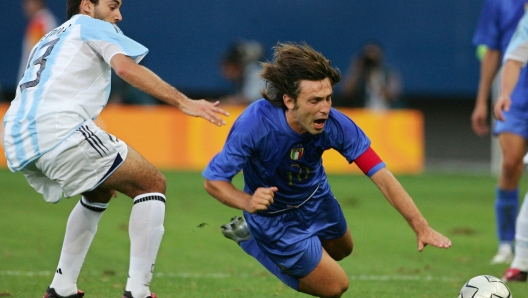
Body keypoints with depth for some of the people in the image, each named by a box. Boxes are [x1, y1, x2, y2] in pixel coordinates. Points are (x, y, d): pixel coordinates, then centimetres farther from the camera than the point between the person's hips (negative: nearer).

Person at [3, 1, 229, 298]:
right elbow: (126, 67, -8)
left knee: (100, 192, 32)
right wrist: (184, 102, -13)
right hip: (58, 129, -8)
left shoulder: (47, 41, 35)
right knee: (153, 185, 2)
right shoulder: (91, 26, 12)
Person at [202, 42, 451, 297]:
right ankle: (252, 237, 16)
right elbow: (213, 180, -31)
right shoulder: (254, 124, -40)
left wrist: (421, 227, -39)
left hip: (315, 197, 5)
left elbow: (381, 176, -31)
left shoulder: (336, 124, -31)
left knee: (341, 250, 31)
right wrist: (248, 202, -52)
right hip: (273, 214, -5)